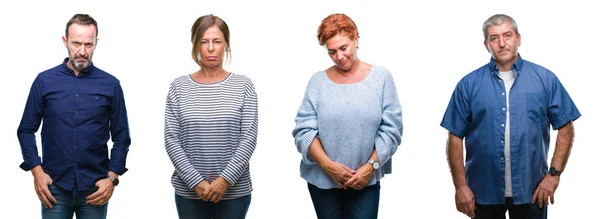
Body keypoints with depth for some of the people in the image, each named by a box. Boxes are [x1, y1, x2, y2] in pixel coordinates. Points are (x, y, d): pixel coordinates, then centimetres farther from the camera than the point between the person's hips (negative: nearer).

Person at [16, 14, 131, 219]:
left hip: (95, 188, 0)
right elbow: (26, 130, 4)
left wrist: (112, 178, -7)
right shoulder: (44, 81, 1)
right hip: (54, 186, 0)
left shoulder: (111, 85, 1)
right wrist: (37, 171, -6)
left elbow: (121, 137, 3)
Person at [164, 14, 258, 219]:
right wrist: (196, 181, -11)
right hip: (189, 191, 0)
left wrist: (225, 179, -14)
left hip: (235, 191, 0)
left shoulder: (243, 85, 0)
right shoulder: (179, 87, 1)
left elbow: (249, 138, -5)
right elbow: (171, 139, -3)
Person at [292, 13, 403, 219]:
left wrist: (370, 166, -11)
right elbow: (304, 130, -3)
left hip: (366, 180, -1)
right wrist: (328, 165, -13)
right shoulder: (318, 81, 1)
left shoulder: (381, 77, -1)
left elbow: (391, 130, -3)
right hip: (322, 180, 1)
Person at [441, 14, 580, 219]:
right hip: (484, 192, 0)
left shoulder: (545, 79, 0)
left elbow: (565, 128, 2)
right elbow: (455, 138, 0)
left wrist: (554, 173, -6)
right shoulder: (469, 84, 0)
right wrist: (460, 186, -5)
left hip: (531, 191, 0)